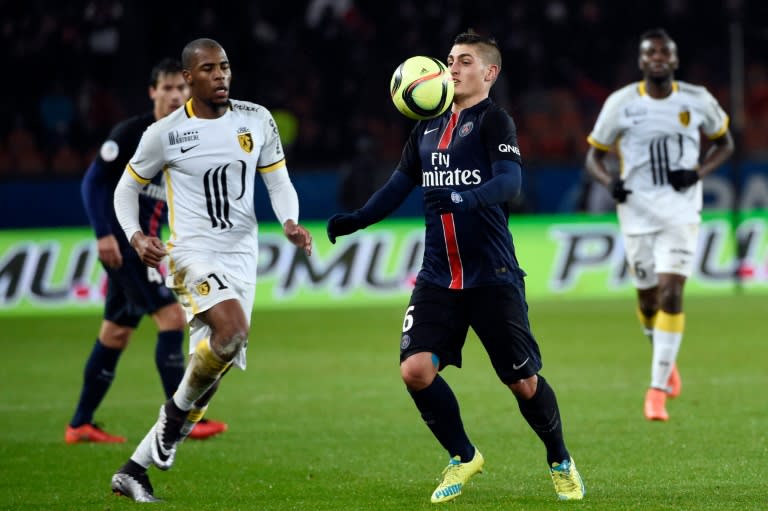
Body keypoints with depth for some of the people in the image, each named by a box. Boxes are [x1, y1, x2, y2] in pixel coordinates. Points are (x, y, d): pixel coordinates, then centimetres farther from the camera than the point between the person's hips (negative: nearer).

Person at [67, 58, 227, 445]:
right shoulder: (131, 133, -11)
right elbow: (93, 182, -11)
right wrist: (103, 234, -19)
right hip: (121, 240, -8)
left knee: (116, 333, 11)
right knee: (171, 317, -15)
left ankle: (80, 425, 18)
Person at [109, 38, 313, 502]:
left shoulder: (257, 120, 4)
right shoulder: (165, 134, -4)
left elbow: (279, 183, 10)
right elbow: (126, 188, 9)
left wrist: (291, 222, -11)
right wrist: (135, 236, -9)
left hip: (242, 259, 5)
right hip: (193, 254, -5)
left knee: (213, 373, 4)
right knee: (233, 328, -33)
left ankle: (135, 470, 15)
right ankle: (178, 409, -5)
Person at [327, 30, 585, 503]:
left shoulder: (494, 120, -6)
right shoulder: (427, 128, 13)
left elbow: (510, 181, -20)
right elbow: (400, 184, 20)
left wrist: (468, 199, -38)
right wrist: (357, 219, 5)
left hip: (493, 277, -5)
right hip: (438, 278, 5)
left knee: (523, 382, 0)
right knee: (415, 369, -11)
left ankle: (561, 463, 26)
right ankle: (463, 458, 11)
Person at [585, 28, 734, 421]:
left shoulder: (698, 101, -1)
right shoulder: (621, 104, -3)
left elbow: (725, 142, 14)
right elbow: (594, 156, 6)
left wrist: (698, 172, -5)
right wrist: (610, 182, -16)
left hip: (681, 210, -1)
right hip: (637, 211, 1)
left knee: (672, 293, -15)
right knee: (648, 297, 9)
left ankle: (658, 389, -13)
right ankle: (666, 361, 40)